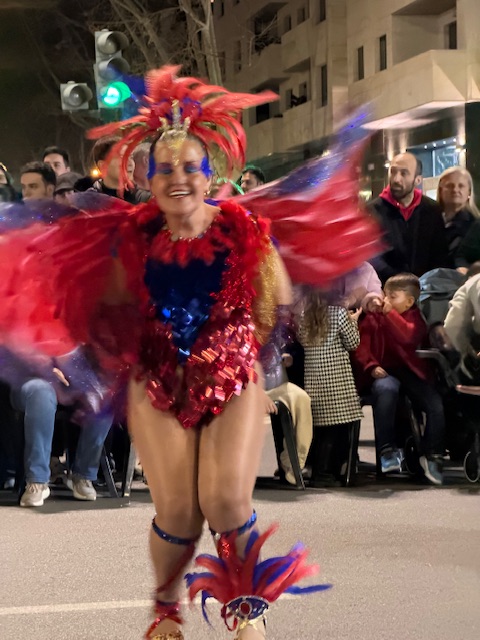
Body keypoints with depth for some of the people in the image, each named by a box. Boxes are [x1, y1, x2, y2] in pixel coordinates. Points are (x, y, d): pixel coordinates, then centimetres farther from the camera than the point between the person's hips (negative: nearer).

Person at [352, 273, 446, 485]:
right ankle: (387, 450, -31)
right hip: (383, 372, -2)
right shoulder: (373, 318, 8)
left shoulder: (415, 317, 7)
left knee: (437, 405, -20)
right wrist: (371, 366, -18)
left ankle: (432, 456, 1)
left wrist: (390, 313, -17)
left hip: (410, 370, 2)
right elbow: (361, 346, -1)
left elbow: (409, 336, -16)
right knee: (386, 389, -39)